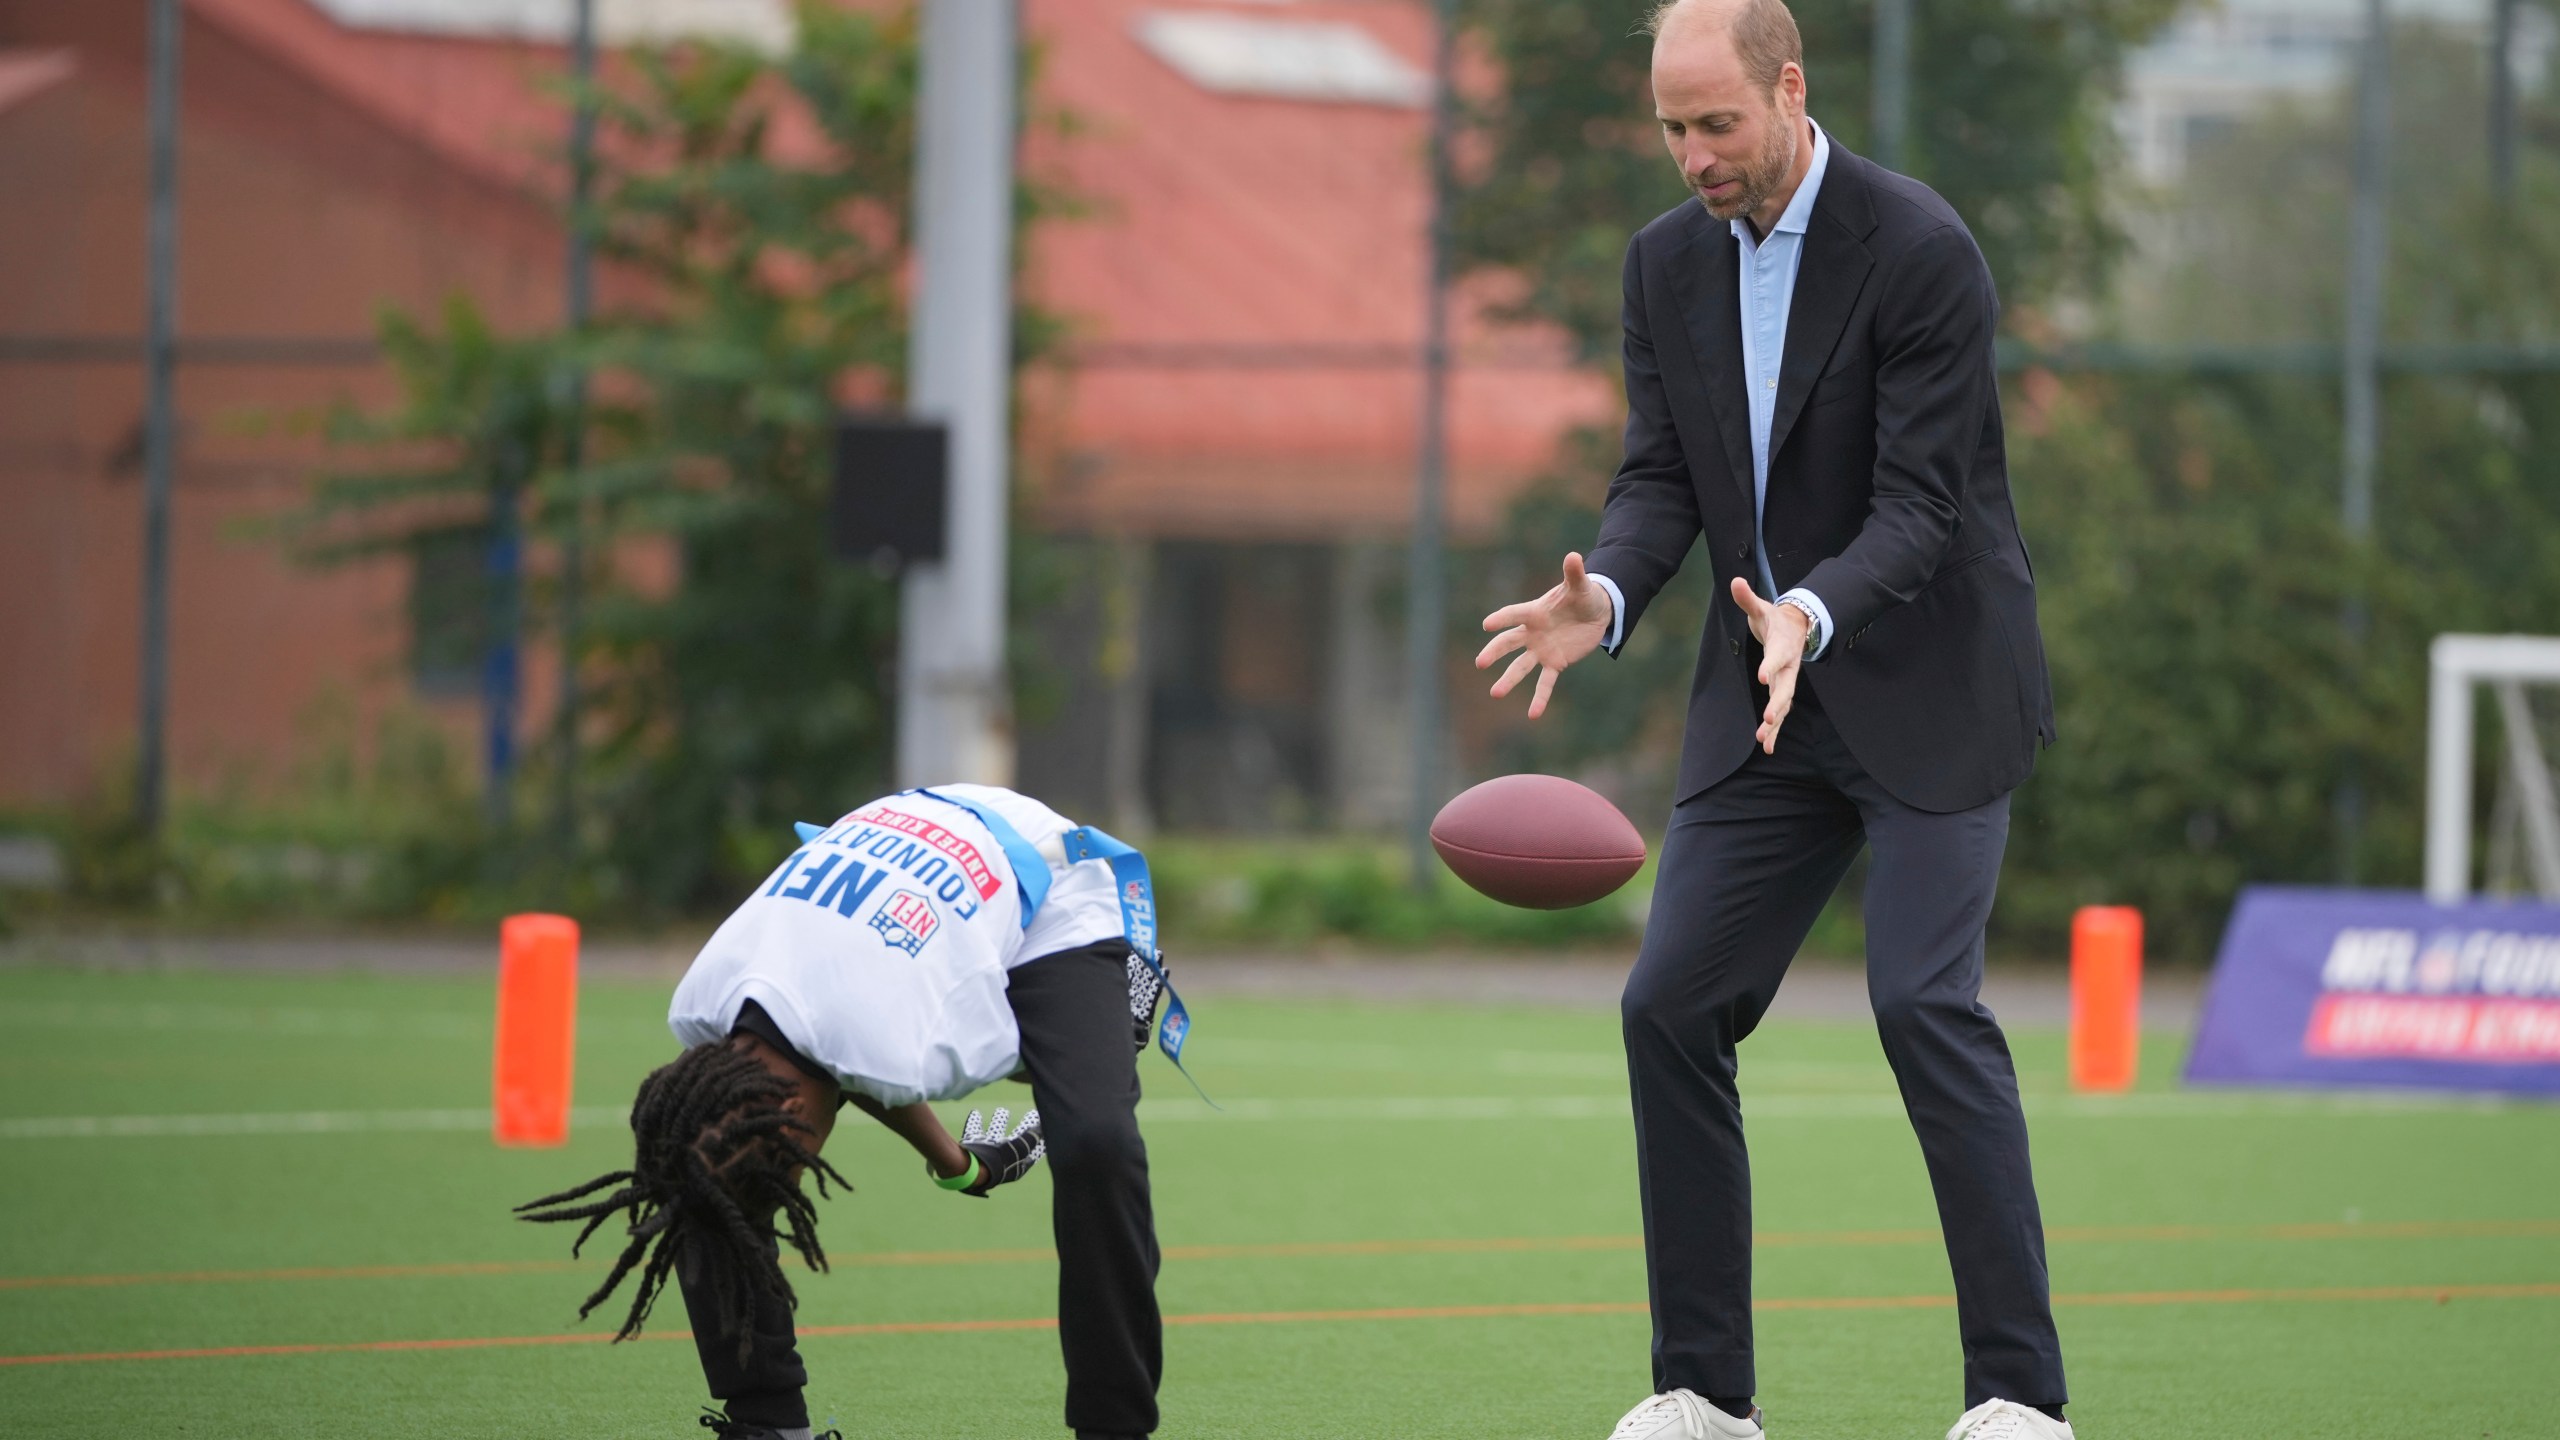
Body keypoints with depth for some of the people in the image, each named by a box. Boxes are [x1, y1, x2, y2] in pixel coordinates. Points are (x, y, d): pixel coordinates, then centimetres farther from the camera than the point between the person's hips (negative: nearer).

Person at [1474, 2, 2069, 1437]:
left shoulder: (1920, 248, -17)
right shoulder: (1670, 261, 4)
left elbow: (1919, 503, -20)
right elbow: (1662, 476, 3)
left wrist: (1813, 614, -38)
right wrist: (1604, 595, -19)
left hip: (1929, 686, -7)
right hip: (1767, 696, 7)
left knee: (1925, 999, -19)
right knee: (1671, 1005, -1)